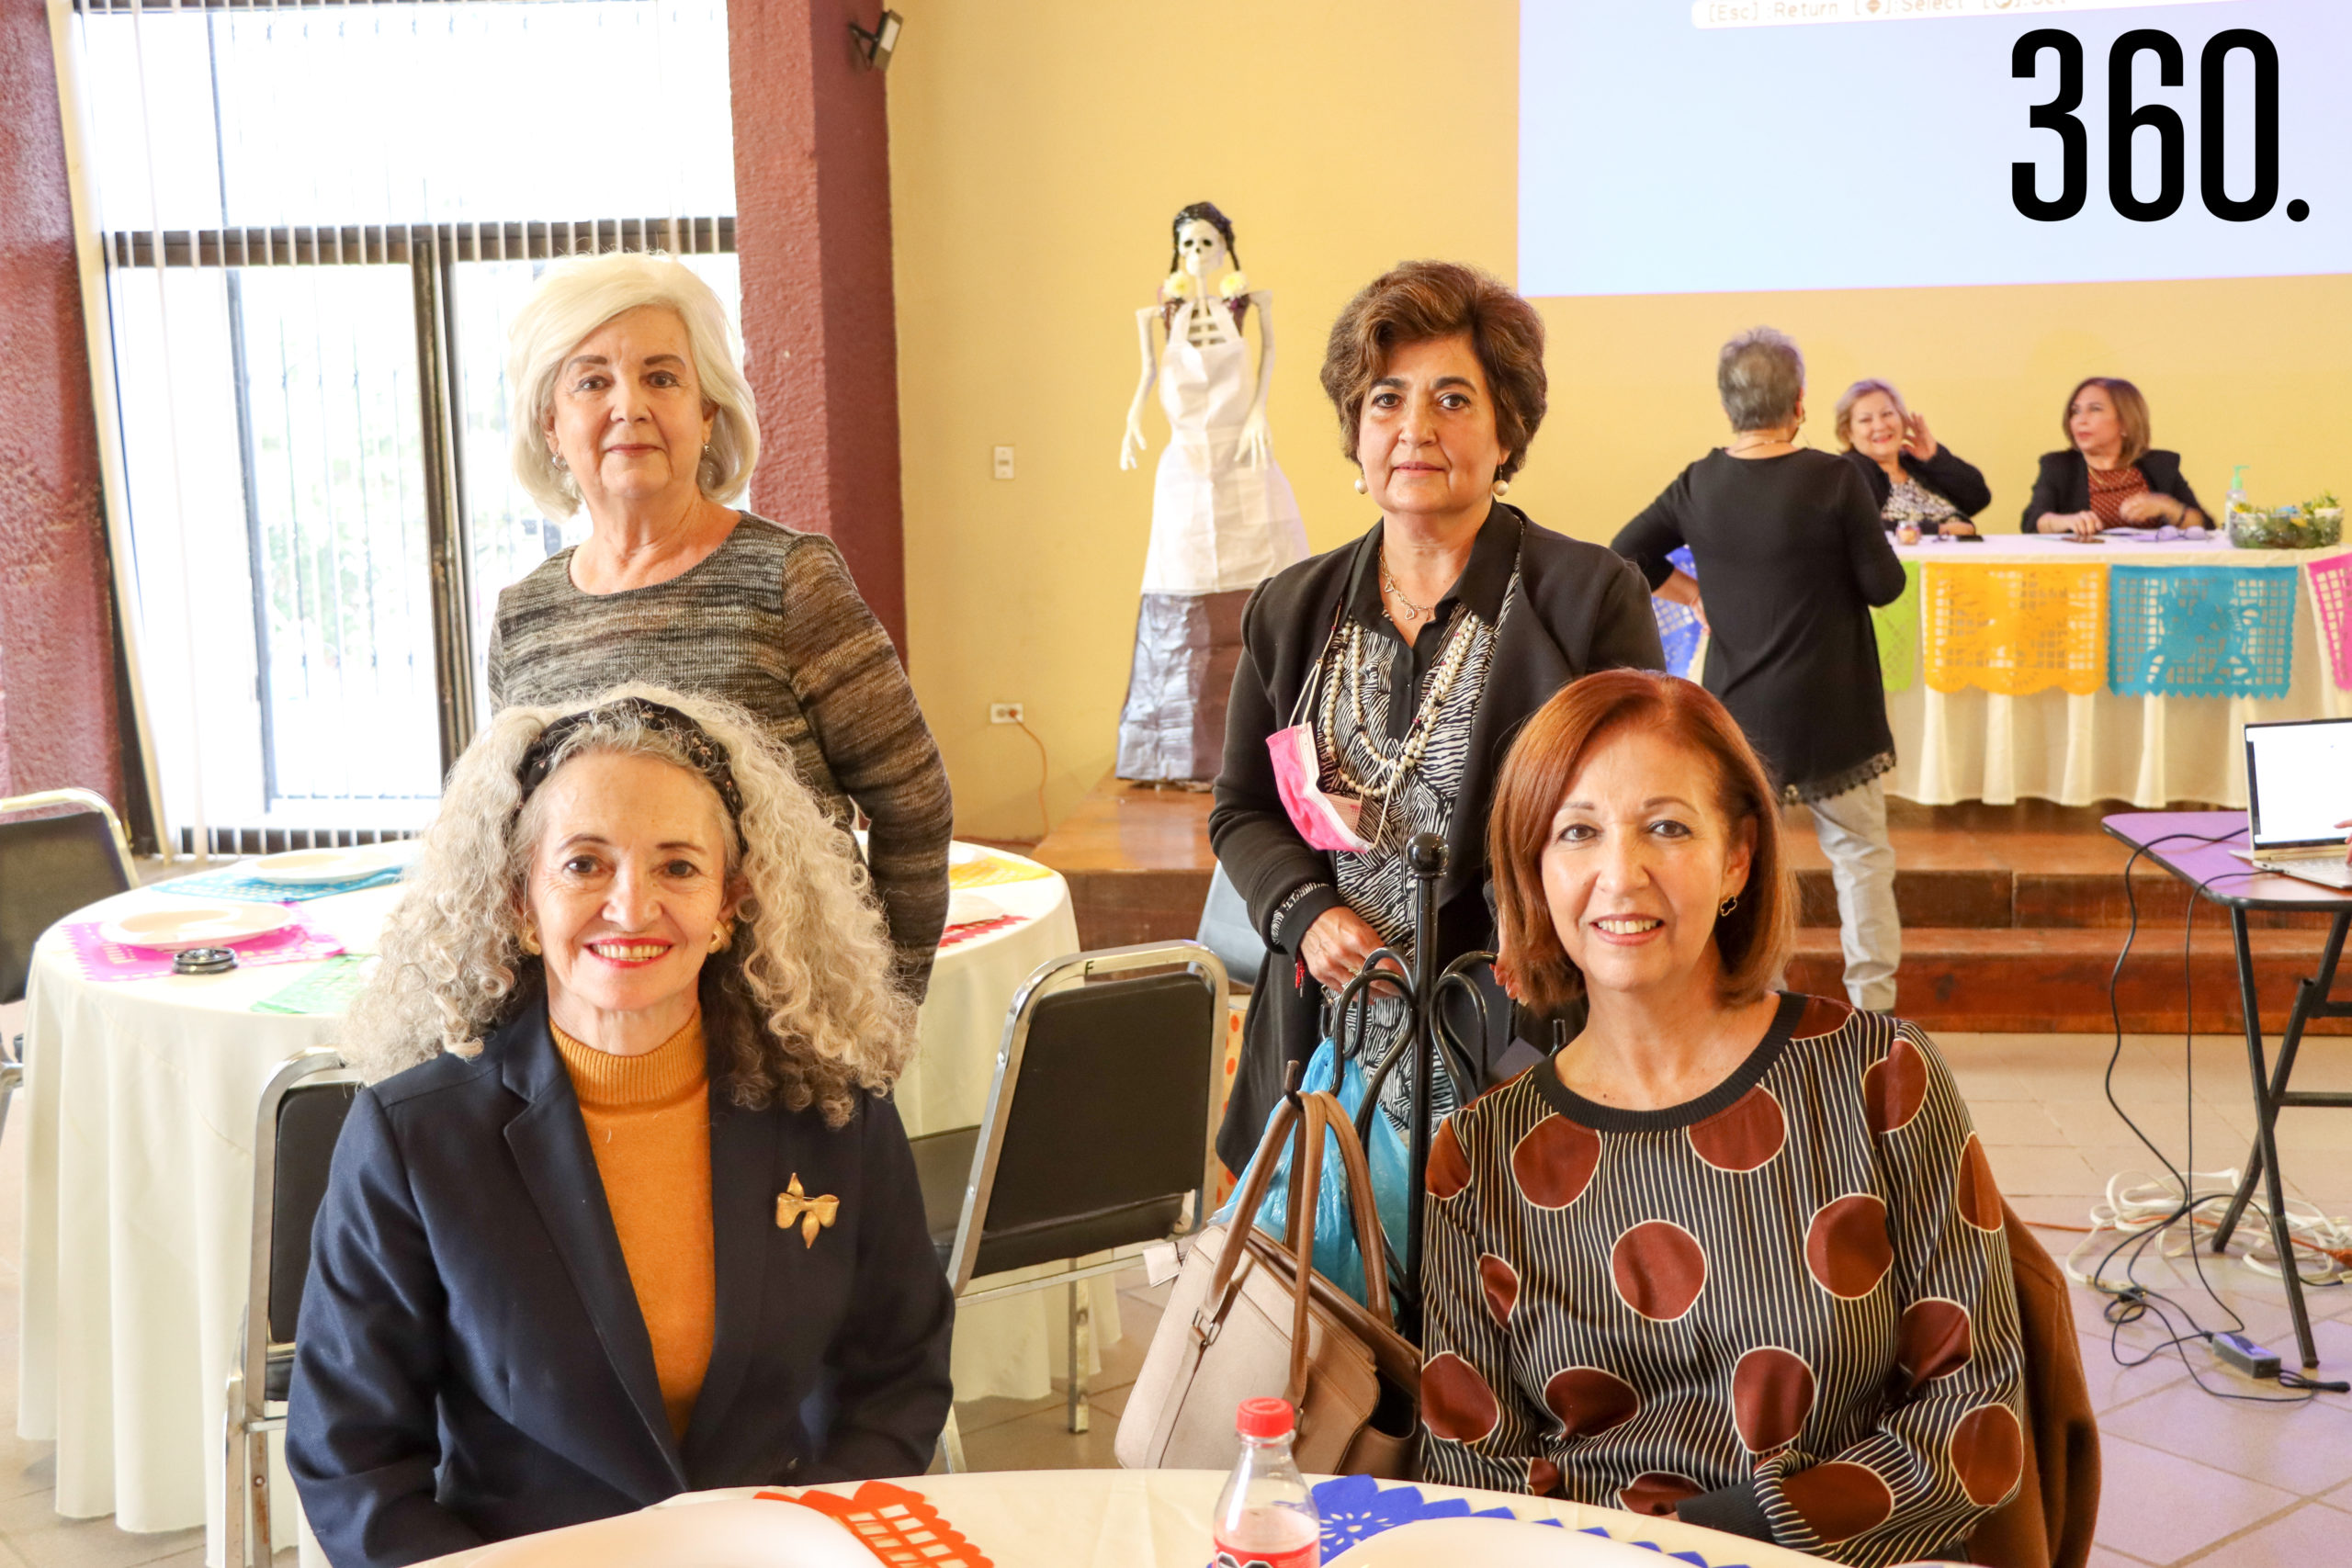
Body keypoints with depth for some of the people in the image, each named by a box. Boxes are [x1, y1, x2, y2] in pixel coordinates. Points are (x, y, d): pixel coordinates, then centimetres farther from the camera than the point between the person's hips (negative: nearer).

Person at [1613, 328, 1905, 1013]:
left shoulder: (1698, 485, -3)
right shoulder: (1834, 480, -16)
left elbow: (1625, 559, 4)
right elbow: (1885, 585, -9)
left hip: (1738, 709, 3)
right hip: (1832, 712, -3)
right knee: (1860, 853, 9)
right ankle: (1874, 1010, 11)